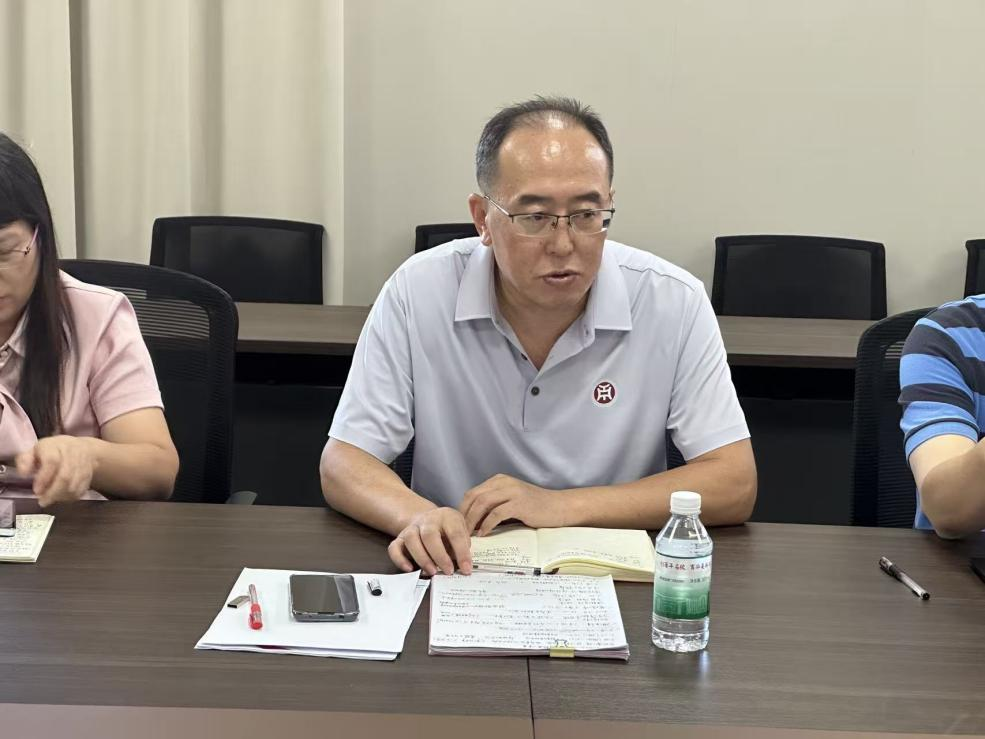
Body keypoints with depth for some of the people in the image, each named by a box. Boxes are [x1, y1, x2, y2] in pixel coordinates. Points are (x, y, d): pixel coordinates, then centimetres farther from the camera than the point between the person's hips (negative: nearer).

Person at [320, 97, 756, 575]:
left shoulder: (674, 302, -10)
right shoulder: (418, 293, -10)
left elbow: (734, 485, -9)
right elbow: (342, 465, -7)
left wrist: (563, 505, -18)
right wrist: (418, 516, -30)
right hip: (459, 578, 1)